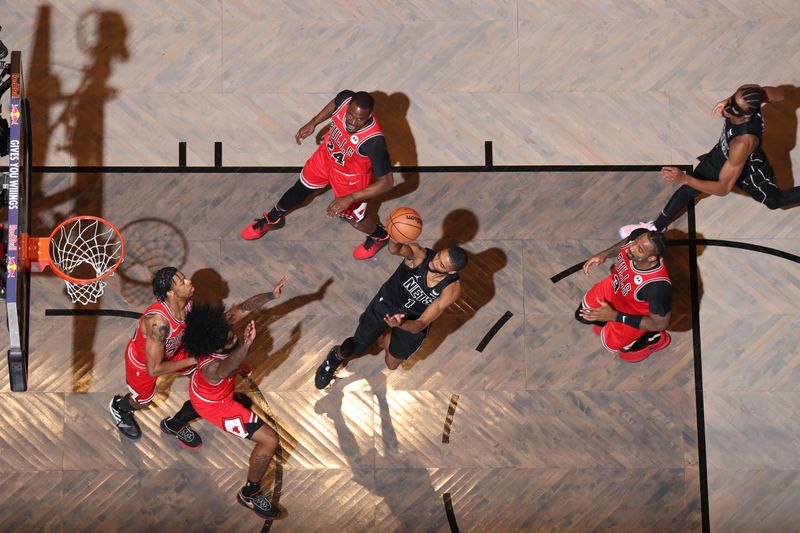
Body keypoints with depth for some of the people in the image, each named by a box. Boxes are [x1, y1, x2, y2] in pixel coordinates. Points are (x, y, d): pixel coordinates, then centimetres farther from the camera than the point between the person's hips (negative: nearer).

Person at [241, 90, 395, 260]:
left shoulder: (373, 141, -44)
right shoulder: (345, 99, -31)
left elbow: (387, 182, -35)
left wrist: (350, 198, -39)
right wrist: (313, 123, 4)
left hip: (351, 176, -5)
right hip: (327, 155, 5)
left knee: (355, 218, 15)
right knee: (300, 189, 24)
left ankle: (380, 236, 50)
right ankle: (272, 219, 54)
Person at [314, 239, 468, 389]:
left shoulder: (452, 289, -34)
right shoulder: (420, 255, -35)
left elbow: (421, 324, -32)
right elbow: (394, 248, -58)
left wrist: (401, 324, -53)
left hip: (411, 322, 1)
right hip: (386, 303, -1)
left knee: (391, 365, 18)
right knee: (355, 348, 11)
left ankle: (391, 337, 52)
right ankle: (335, 358, 48)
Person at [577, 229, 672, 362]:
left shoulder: (658, 286, -48)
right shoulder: (639, 236, -33)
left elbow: (660, 324, -31)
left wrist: (614, 316, -32)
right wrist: (605, 253, -14)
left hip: (633, 313, -6)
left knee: (610, 343, 14)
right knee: (582, 315, 18)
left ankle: (654, 339, 31)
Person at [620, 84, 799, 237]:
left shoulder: (744, 142, -49)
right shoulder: (748, 92, -34)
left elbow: (723, 188, -39)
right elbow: (779, 93, -9)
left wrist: (684, 178, -48)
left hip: (749, 170, -5)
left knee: (775, 201, 24)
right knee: (686, 190, 15)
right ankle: (656, 227, 39)